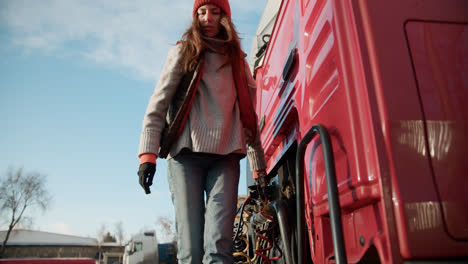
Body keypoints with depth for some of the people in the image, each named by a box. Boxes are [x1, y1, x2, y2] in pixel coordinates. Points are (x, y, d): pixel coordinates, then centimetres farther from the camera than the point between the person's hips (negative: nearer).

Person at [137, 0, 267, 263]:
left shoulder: (238, 62, 23)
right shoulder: (183, 52, 16)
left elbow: (249, 118, 20)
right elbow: (159, 104, 5)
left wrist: (259, 169, 12)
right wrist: (148, 154, -9)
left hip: (225, 157, 2)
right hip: (186, 154, -1)